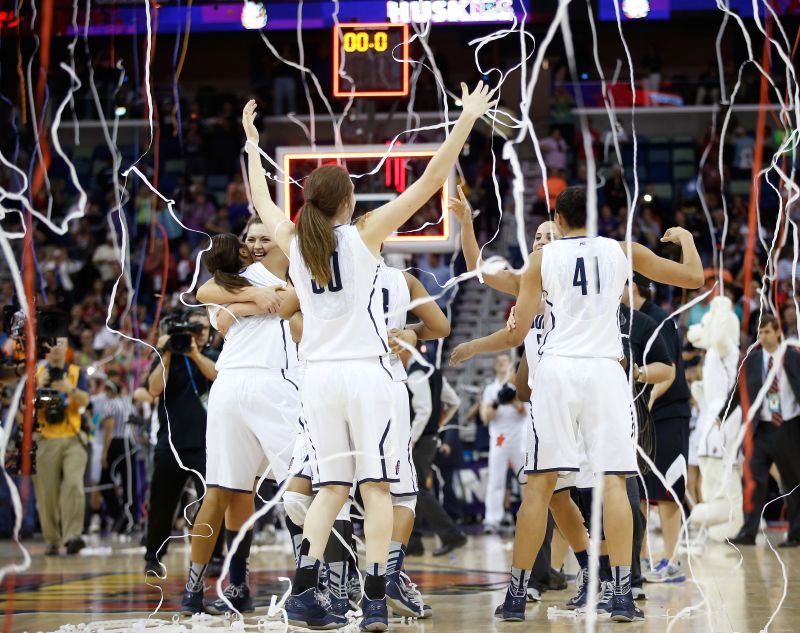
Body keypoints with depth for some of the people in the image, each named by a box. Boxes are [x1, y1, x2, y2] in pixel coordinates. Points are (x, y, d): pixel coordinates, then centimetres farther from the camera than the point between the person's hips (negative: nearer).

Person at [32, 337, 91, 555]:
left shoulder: (77, 372, 10)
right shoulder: (36, 373, 9)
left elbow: (85, 401, -3)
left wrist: (71, 390, -23)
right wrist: (39, 387, -15)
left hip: (72, 439, -1)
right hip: (45, 440, 1)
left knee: (74, 484, -18)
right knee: (47, 493, 0)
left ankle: (72, 536, -23)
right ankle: (52, 541, 10)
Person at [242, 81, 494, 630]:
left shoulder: (293, 242, 5)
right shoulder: (364, 235, -5)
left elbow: (262, 200, 26)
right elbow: (428, 182, -7)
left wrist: (252, 141, 39)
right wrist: (467, 121, -3)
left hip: (318, 374, 4)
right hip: (365, 371, -4)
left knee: (332, 487, 11)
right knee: (376, 486, -2)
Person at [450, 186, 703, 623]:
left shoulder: (542, 258, 6)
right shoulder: (623, 251, 9)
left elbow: (516, 333, 2)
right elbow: (694, 277, 15)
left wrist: (471, 348, 19)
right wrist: (685, 238, 35)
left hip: (557, 369, 0)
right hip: (605, 372, 0)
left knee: (539, 484, 3)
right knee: (613, 480, 0)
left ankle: (516, 596, 4)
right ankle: (622, 595, -9)